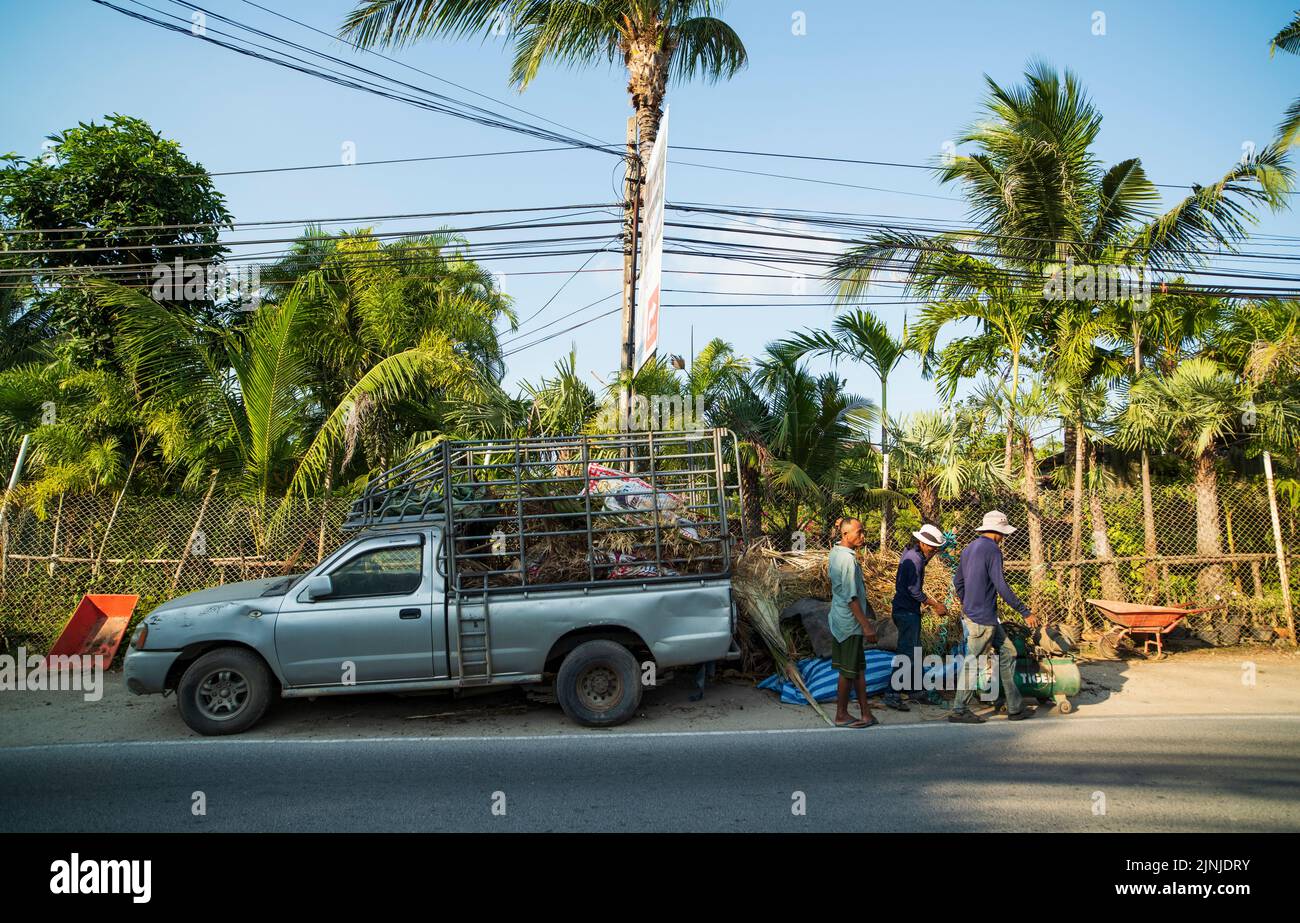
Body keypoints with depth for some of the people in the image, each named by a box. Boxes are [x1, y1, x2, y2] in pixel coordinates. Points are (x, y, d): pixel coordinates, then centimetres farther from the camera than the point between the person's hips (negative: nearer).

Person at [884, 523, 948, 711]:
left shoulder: (911, 554, 12)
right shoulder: (914, 559, -19)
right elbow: (914, 591, -20)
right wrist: (935, 605, -11)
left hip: (908, 610, 11)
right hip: (907, 612, -11)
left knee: (914, 652, 18)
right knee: (906, 654, -8)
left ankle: (914, 690, 28)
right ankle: (892, 695, -6)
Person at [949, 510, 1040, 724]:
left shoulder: (970, 548, 13)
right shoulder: (992, 550, -15)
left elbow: (957, 582, 19)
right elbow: (1002, 588, -20)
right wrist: (1026, 612, -15)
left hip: (971, 612, 9)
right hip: (983, 618, -9)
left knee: (1008, 653, 15)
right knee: (972, 662, -1)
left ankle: (1015, 706, 19)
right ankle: (959, 710, 7)